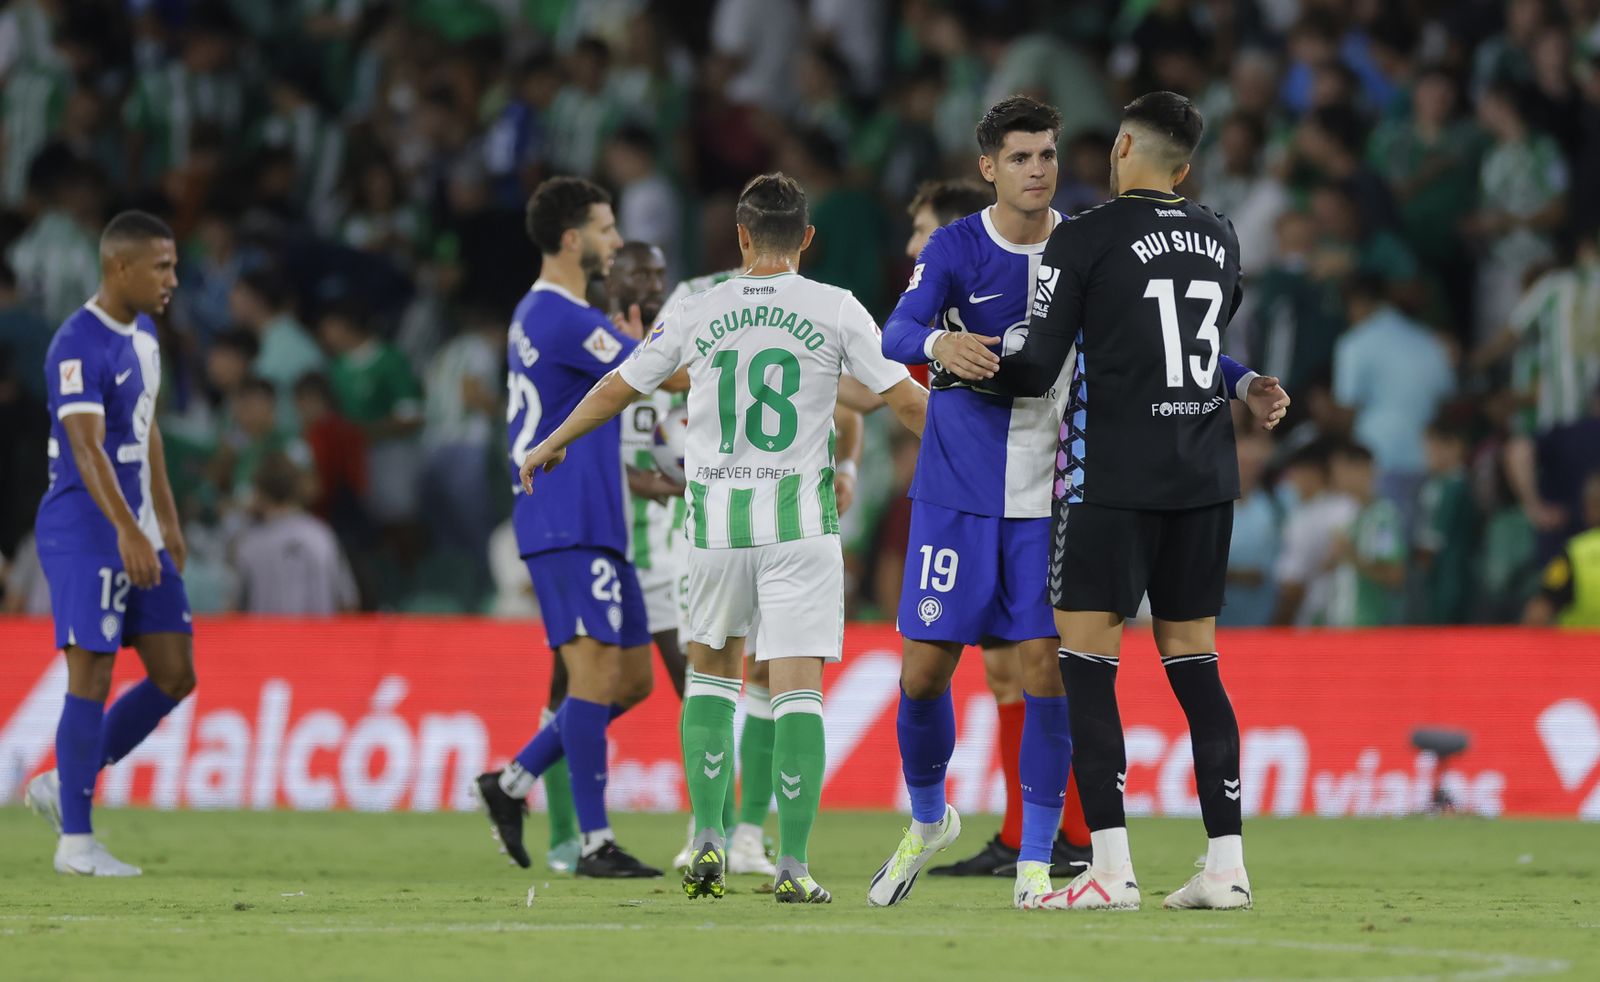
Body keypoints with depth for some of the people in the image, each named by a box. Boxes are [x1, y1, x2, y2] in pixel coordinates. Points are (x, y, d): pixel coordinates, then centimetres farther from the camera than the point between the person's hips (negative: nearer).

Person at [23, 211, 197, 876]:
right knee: (92, 677, -7)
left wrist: (167, 520, 26)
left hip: (139, 534, 9)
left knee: (175, 676, 5)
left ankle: (63, 786, 17)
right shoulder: (77, 346, -17)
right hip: (85, 533, -9)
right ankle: (75, 840, 0)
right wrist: (126, 530, -36)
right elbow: (87, 446, -27)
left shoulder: (142, 335, 13)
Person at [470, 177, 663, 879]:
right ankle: (594, 843, -13)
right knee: (596, 671, -12)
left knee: (631, 678, 10)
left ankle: (512, 783, 15)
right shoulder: (562, 319, -15)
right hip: (569, 525, -10)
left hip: (595, 525, 10)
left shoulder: (539, 315, 18)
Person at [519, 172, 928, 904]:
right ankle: (793, 864, -11)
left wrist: (549, 445, 29)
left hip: (718, 515, 2)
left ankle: (708, 839, 9)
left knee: (712, 667, 19)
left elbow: (616, 390, 13)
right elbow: (904, 399, 0)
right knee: (797, 685, -3)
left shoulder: (698, 314, 3)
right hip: (800, 518, -2)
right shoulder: (836, 310, -3)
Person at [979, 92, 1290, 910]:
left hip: (1112, 475, -6)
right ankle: (1226, 865, 6)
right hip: (1205, 475, 6)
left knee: (1086, 659, -4)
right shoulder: (1220, 239, 11)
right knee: (1192, 660, 10)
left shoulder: (1082, 241, -7)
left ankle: (1111, 869, -13)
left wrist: (973, 368, 11)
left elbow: (1038, 370, -6)